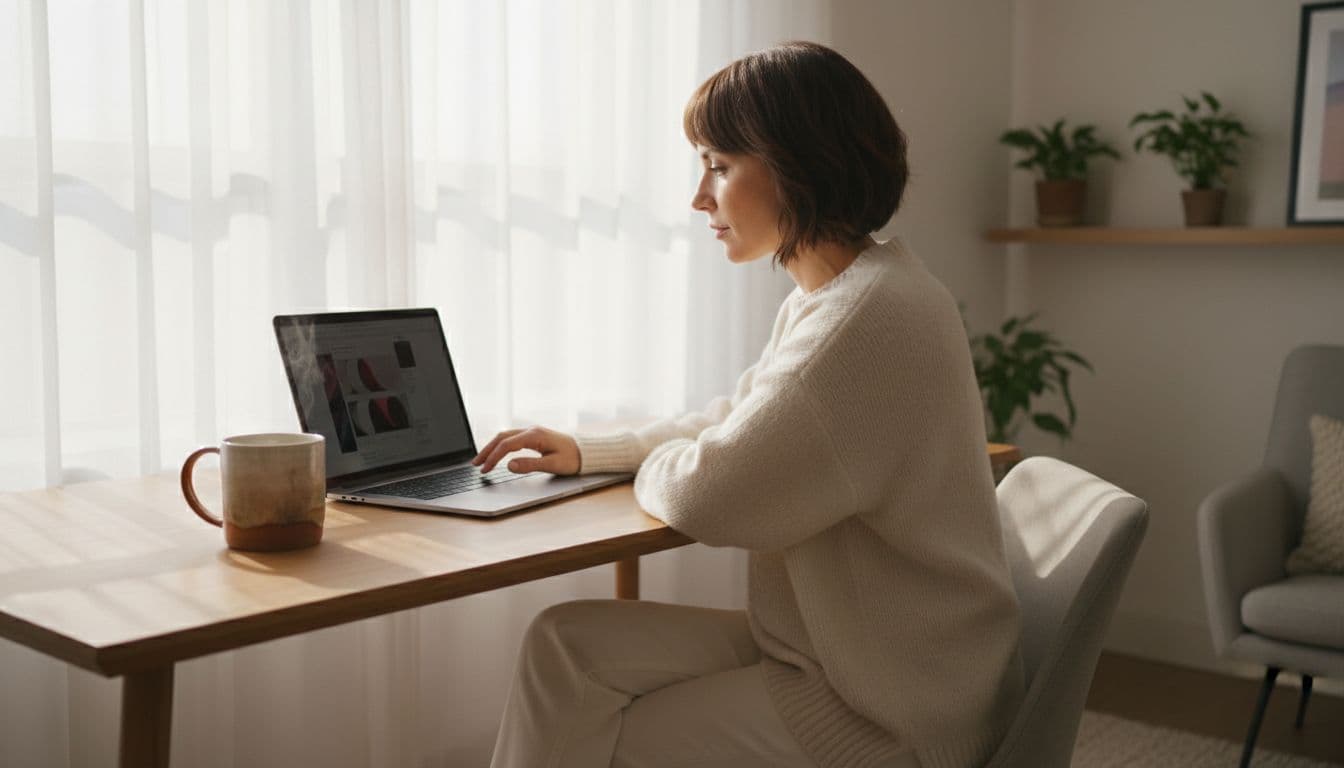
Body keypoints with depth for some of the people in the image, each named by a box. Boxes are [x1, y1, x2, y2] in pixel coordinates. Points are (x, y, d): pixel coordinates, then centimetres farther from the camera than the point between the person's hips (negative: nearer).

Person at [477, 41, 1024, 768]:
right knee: (565, 645, 1)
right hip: (822, 647, 9)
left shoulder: (871, 315, -25)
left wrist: (654, 467, 0)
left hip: (890, 709, -9)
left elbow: (707, 495, -23)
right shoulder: (825, 300, 9)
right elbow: (730, 422, 23)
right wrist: (588, 450, 13)